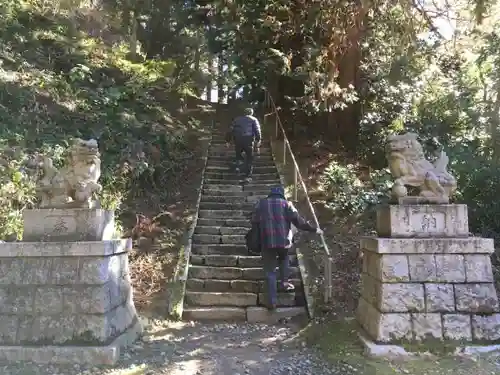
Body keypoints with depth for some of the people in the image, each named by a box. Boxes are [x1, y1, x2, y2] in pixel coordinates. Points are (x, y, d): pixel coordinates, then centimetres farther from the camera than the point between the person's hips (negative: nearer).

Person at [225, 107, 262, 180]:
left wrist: (227, 141, 17)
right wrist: (258, 140, -10)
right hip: (248, 139, -2)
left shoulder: (237, 119, 22)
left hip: (237, 139, 3)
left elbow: (230, 130, 16)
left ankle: (238, 166, 6)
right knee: (249, 157, 9)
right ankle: (248, 175, 6)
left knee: (238, 154, 27)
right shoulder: (254, 120, 14)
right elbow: (257, 130, -3)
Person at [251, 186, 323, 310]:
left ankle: (272, 301, 4)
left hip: (267, 242, 0)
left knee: (270, 272, 8)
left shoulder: (261, 203, 12)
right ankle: (284, 282, 19)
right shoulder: (286, 203, 7)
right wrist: (314, 229, 9)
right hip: (283, 240, 0)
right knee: (284, 258, 33)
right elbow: (298, 220, 1)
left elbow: (254, 221, 8)